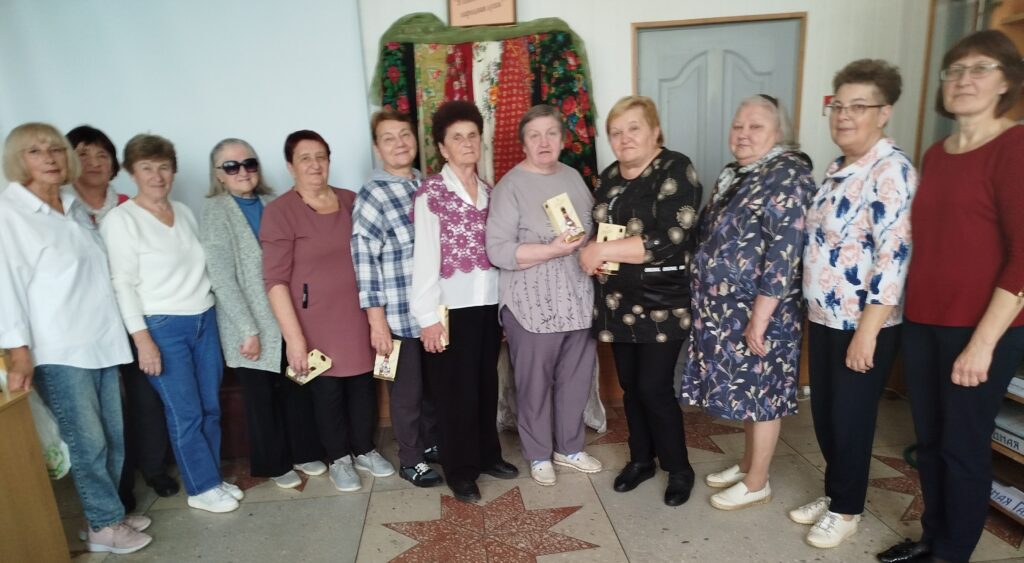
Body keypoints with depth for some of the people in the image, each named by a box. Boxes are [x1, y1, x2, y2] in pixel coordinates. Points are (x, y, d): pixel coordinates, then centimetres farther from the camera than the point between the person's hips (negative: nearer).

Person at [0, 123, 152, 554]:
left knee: (114, 437, 11)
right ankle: (104, 526, 16)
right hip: (58, 351, -6)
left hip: (103, 341, 6)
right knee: (88, 442, 0)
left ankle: (109, 514, 26)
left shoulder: (74, 207, 13)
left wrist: (120, 330, 19)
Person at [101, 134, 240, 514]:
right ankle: (202, 487, 18)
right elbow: (122, 284, -11)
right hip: (162, 327, -6)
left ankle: (212, 478, 26)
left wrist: (208, 311, 13)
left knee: (211, 408, 11)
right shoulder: (121, 219, -8)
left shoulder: (185, 212, 10)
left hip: (205, 320, 6)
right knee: (186, 414, 2)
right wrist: (142, 339, -15)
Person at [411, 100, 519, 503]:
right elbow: (425, 257, -11)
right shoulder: (430, 193, -7)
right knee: (456, 389, 6)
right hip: (453, 307, -5)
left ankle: (488, 455, 34)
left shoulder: (489, 191, 10)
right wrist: (428, 316, -15)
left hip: (489, 303, 5)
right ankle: (461, 471, 22)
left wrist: (506, 303, 6)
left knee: (487, 383, 16)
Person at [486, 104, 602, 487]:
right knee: (536, 384, 8)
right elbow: (498, 250, -18)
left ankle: (569, 448, 36)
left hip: (578, 300, 6)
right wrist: (553, 249, -22)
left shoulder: (573, 177, 10)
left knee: (577, 379, 15)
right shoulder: (510, 186, -10)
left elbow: (595, 227, 19)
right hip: (533, 306, -5)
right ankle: (539, 455, 30)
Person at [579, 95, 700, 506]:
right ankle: (641, 459, 33)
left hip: (662, 302, -6)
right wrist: (592, 254, -2)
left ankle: (679, 469, 20)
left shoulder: (676, 170, -11)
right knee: (630, 385, 13)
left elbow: (668, 239, -22)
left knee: (654, 387, -3)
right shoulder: (609, 177, 11)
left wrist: (603, 251, -21)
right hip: (618, 302, 6)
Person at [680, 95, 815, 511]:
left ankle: (757, 484, 20)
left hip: (757, 310, -8)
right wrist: (705, 297, 17)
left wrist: (760, 316, -24)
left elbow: (784, 251, -22)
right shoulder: (733, 174, 12)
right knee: (745, 390, 19)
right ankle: (747, 465, 35)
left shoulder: (788, 176, -15)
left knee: (760, 393, 5)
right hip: (726, 307, 8)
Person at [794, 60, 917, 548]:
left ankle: (847, 509, 27)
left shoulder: (891, 171, -16)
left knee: (850, 419, 7)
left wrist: (867, 332, -23)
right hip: (823, 318, 8)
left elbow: (894, 256, -22)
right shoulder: (838, 167, 11)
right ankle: (833, 493, 36)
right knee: (823, 413, 17)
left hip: (862, 324, -8)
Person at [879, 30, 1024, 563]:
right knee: (928, 440, 16)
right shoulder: (935, 155, 11)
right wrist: (911, 310, 11)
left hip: (980, 328, -6)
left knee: (963, 445, 8)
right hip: (921, 322, 6)